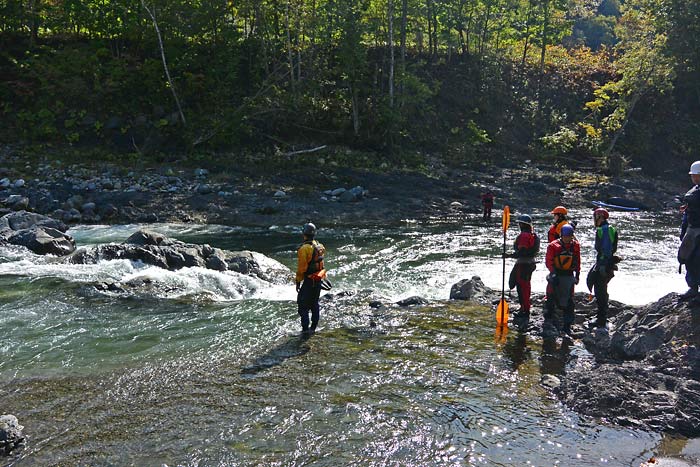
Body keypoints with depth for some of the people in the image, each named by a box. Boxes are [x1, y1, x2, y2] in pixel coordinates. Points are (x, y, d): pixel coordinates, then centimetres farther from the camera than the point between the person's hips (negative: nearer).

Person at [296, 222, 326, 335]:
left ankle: (305, 328, 1)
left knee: (303, 304, 2)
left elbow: (301, 267, -18)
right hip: (318, 280, 8)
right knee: (315, 304, 17)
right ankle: (313, 328, 25)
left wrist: (298, 281, -9)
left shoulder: (304, 248, -20)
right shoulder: (319, 246, 4)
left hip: (308, 281, -8)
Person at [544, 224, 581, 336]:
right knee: (551, 297, -5)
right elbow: (548, 261, -11)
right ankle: (548, 319, 6)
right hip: (556, 275, -3)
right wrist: (553, 273, -21)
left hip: (569, 276, 3)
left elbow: (577, 261, 16)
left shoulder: (575, 246, 5)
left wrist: (577, 274, 15)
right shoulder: (553, 245, -7)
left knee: (568, 300, 5)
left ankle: (567, 325, 12)